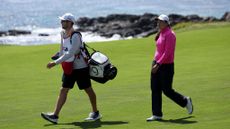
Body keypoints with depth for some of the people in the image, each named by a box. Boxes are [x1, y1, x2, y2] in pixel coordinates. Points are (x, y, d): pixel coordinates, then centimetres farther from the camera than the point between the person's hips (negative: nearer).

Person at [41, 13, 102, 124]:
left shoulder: (75, 36, -22)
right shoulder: (63, 34, 3)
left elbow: (70, 54, -30)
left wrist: (55, 63, -33)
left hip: (81, 67, -8)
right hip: (69, 67, 8)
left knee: (88, 89, 6)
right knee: (63, 90, 1)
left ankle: (95, 113, 22)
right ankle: (55, 115, -4)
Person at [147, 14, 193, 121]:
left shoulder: (169, 34, -16)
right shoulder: (160, 34, 11)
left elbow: (167, 52, -22)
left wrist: (158, 64, -25)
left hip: (166, 66, -8)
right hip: (157, 64, 8)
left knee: (167, 90, -2)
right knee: (155, 89, 3)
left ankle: (185, 101, 21)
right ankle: (157, 114, 6)